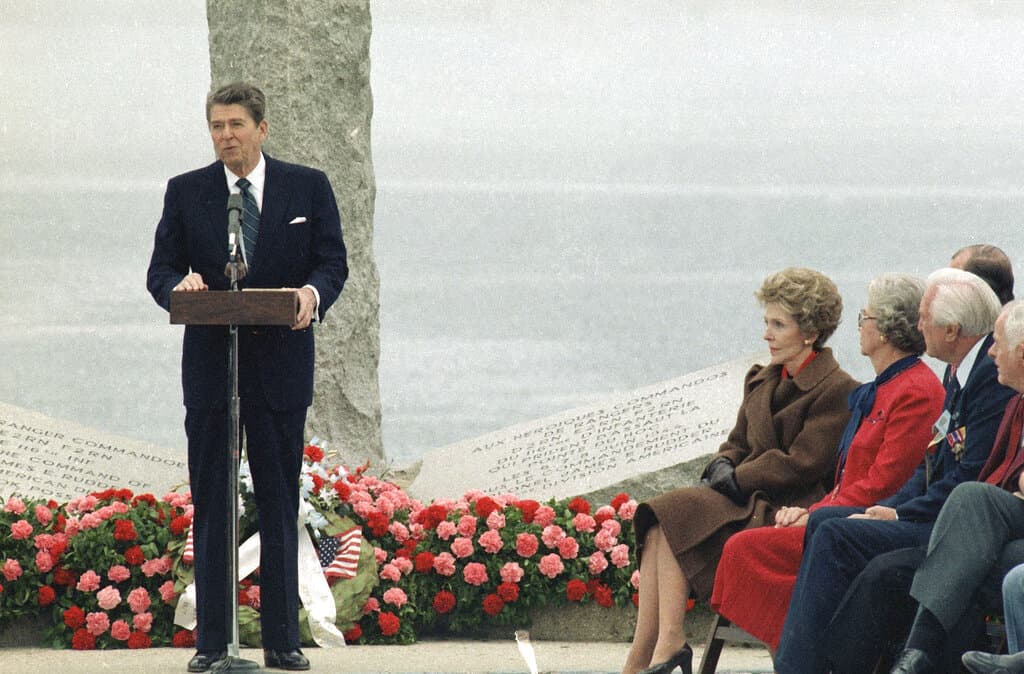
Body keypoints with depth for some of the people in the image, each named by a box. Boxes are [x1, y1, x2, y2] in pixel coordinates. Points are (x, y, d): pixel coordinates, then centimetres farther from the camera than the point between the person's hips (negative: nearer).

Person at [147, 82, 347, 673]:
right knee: (210, 504, 1)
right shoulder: (186, 192, 7)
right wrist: (180, 285, -20)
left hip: (281, 364, -1)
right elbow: (161, 270, 4)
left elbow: (333, 262, 3)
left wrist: (313, 292, -20)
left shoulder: (308, 187, 6)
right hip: (209, 366, 1)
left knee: (281, 506, 3)